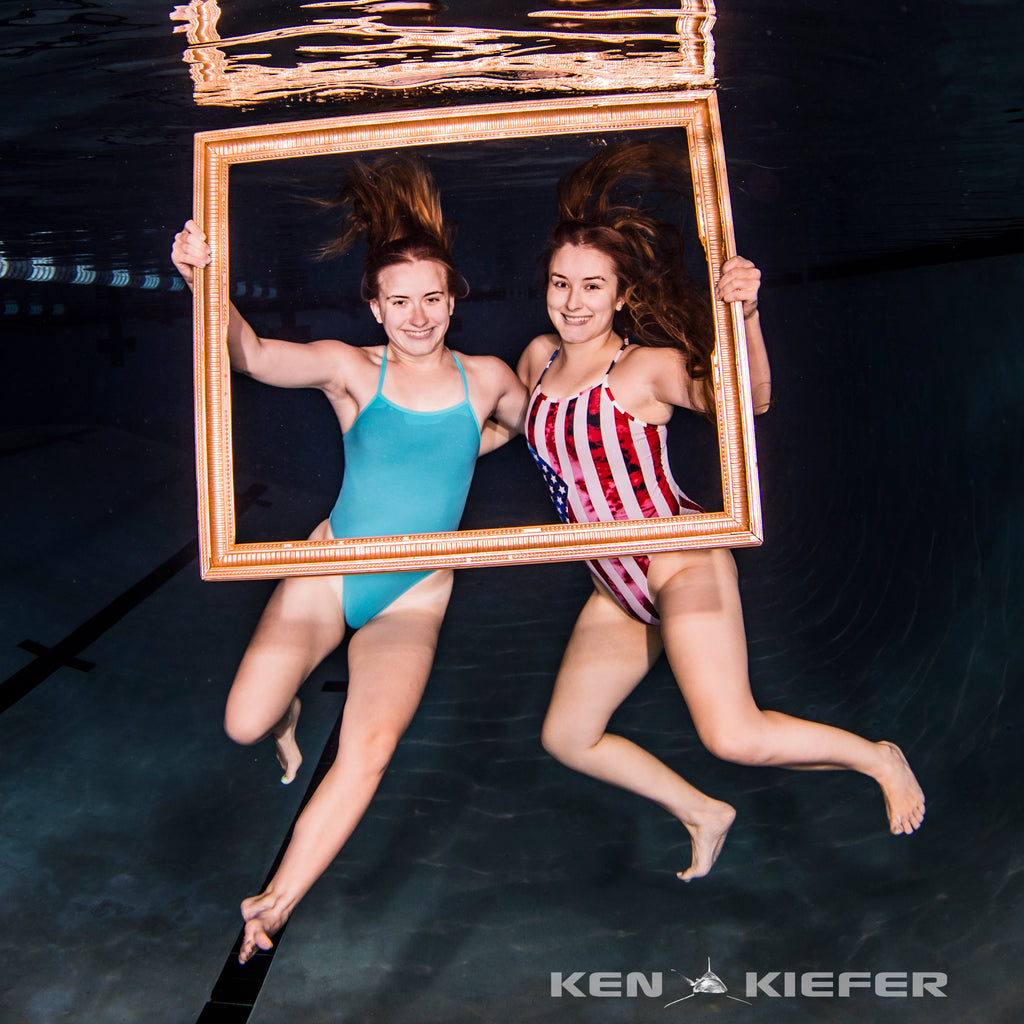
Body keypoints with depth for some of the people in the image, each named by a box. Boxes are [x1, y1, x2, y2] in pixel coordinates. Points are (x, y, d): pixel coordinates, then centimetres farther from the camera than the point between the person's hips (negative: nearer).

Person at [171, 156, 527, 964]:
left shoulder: (486, 378, 0)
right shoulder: (352, 370, -8)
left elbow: (540, 427, 20)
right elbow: (254, 354, -25)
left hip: (413, 598, 1)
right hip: (330, 568, 0)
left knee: (370, 747, -16)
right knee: (246, 723, -4)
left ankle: (275, 905, 5)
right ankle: (290, 710, 37)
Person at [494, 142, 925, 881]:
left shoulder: (648, 366, -12)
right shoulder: (540, 359, 6)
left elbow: (744, 399, -28)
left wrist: (746, 317, -44)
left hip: (681, 562, -7)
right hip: (616, 588, 7)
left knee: (734, 736, -15)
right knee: (568, 738, 9)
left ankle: (878, 758, 14)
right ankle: (703, 814, 28)